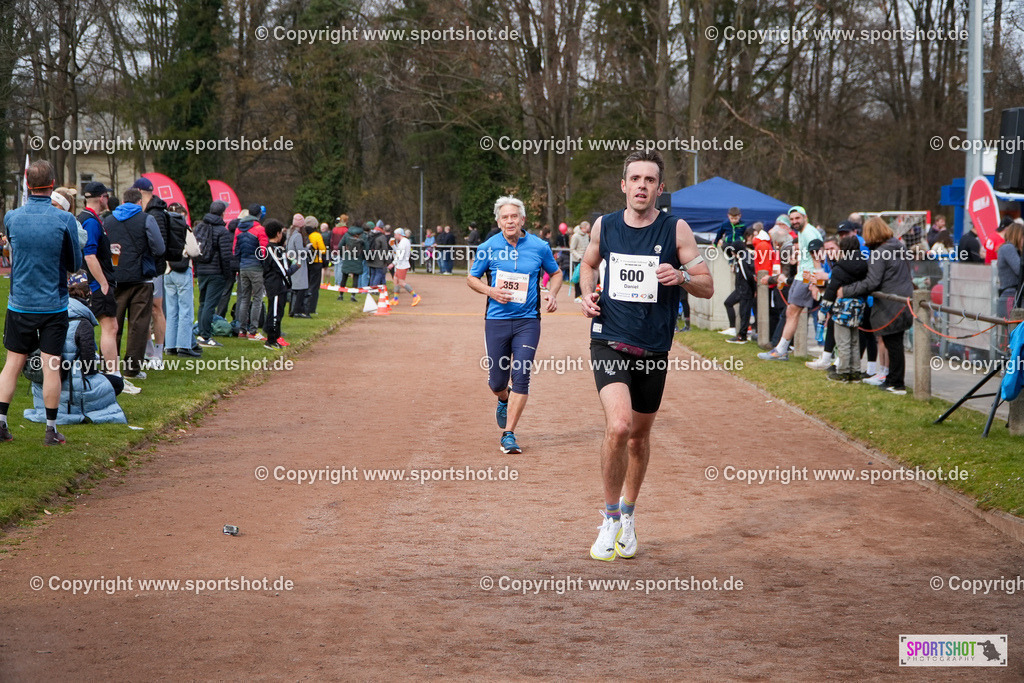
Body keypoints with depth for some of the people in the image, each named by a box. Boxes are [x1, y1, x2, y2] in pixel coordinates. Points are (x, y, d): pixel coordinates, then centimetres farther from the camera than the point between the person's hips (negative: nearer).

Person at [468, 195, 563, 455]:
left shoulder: (540, 247, 1)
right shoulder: (488, 248, -1)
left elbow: (556, 273, 16)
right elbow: (471, 278, 10)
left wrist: (552, 293, -4)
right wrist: (490, 291, -9)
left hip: (528, 321, -1)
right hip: (497, 320, 1)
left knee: (521, 377, -10)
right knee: (497, 380, 6)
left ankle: (508, 435, -3)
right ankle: (504, 400, 44)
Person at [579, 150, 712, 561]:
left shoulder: (676, 230, -4)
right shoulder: (604, 226, 2)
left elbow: (707, 287, -1)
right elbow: (589, 264, 23)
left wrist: (681, 277, -22)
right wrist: (587, 294, 3)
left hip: (654, 349, 1)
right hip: (609, 342, -1)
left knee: (639, 434, 13)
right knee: (618, 426, -21)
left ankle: (628, 512, 37)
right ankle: (610, 518, -3)